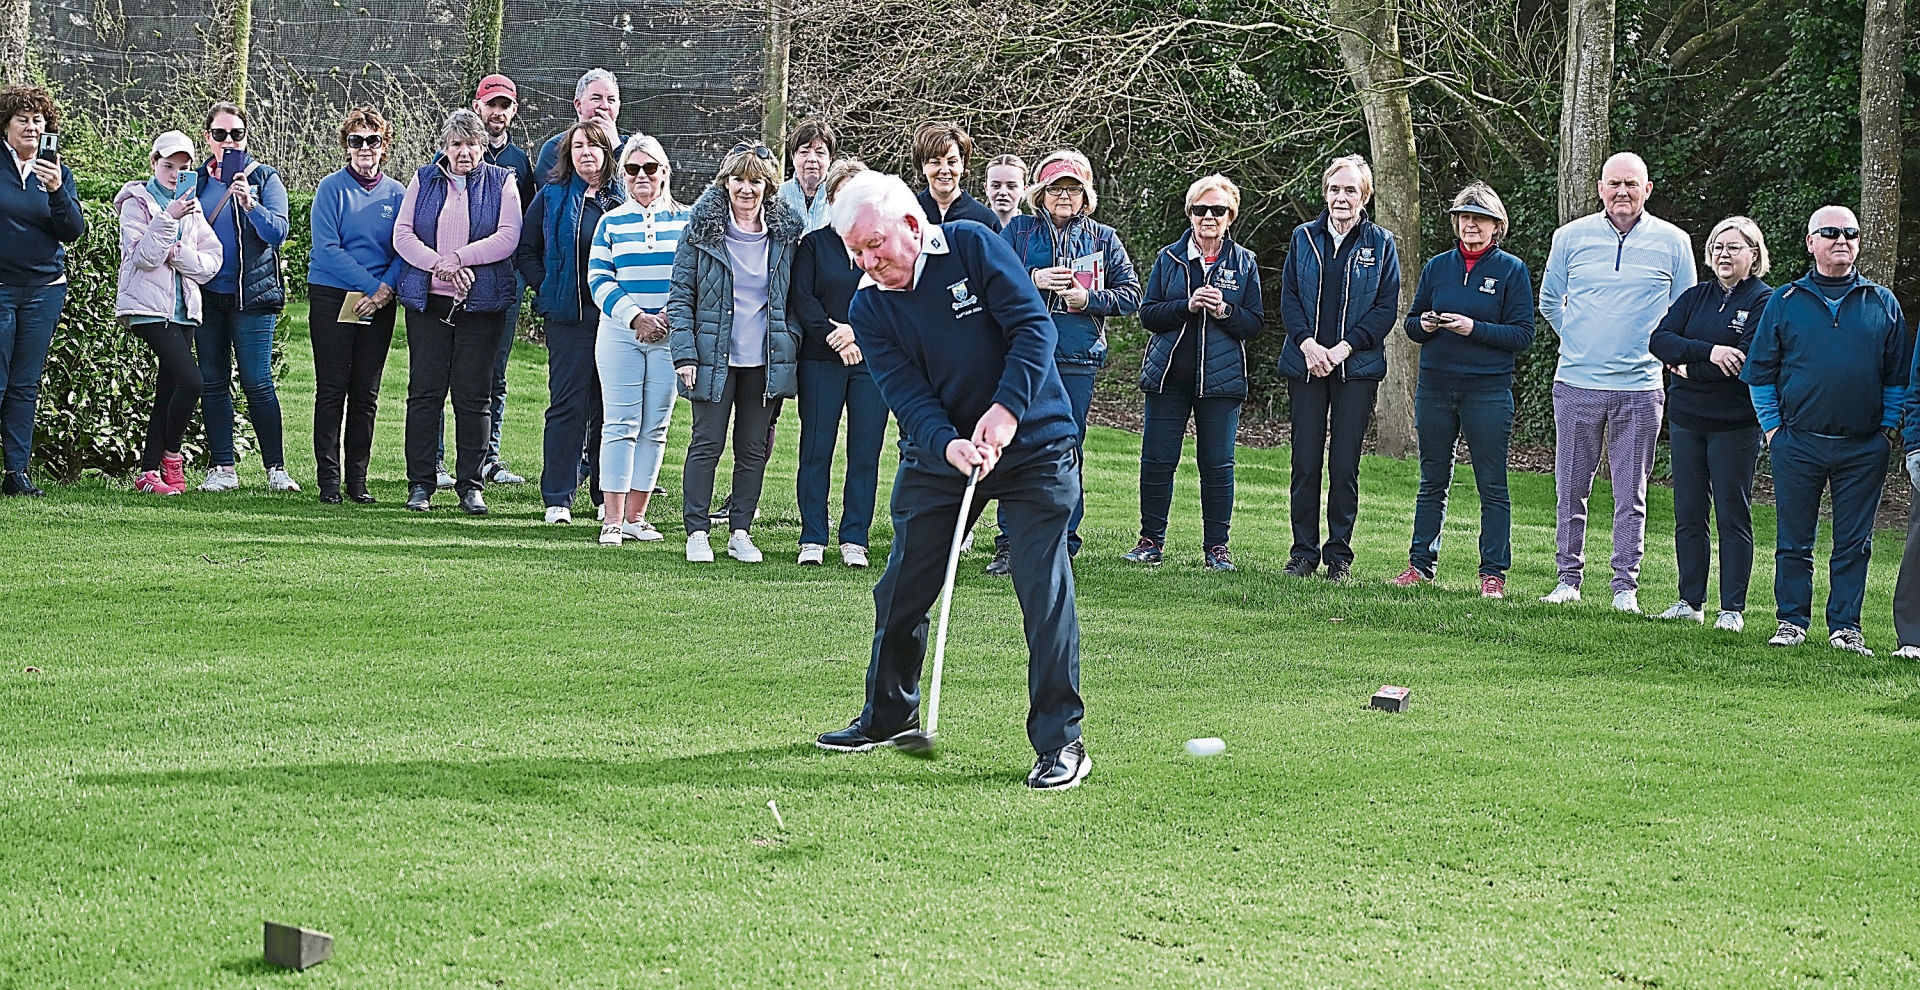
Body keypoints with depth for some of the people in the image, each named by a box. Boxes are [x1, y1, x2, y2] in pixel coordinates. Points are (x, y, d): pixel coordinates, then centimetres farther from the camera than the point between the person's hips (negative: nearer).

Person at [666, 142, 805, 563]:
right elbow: (680, 296, -3)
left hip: (765, 361, 2)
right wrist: (685, 354, -11)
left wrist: (792, 349, 2)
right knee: (706, 444, 0)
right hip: (714, 357, -2)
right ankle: (697, 532, 6)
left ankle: (741, 533, 15)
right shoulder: (702, 229, -3)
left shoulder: (786, 233, 3)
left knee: (754, 449, 7)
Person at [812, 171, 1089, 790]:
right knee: (902, 588, 10)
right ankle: (889, 716, 31)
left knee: (1044, 587, -12)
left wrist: (1006, 410, -27)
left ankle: (1061, 742, -6)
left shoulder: (972, 246, -12)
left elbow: (1034, 325, -16)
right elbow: (906, 394, -13)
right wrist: (949, 445, -32)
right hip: (937, 453, 4)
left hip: (1033, 443, -4)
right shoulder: (869, 308, -4)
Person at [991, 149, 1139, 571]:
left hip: (1078, 361, 1)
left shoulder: (1103, 239, 10)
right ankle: (1010, 544, 2)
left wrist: (1089, 299, -8)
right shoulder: (1018, 231, 8)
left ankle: (1063, 545, 10)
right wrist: (1033, 279, -11)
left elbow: (1130, 295, 9)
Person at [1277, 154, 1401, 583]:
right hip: (1306, 365, 2)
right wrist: (1307, 344, -11)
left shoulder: (1381, 244, 3)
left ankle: (1340, 554, 7)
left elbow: (1386, 308, -1)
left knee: (1345, 466, -1)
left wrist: (1343, 348, -11)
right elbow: (1288, 298, 6)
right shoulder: (1304, 238, 8)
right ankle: (1304, 551, 10)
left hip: (1357, 367, -2)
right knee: (1305, 463, 1)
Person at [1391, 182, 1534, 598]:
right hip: (1435, 387, 4)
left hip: (1488, 389, -4)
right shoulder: (1437, 267, 11)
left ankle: (1493, 573, 4)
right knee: (1432, 481, 10)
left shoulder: (1511, 271, 0)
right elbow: (1411, 323, 15)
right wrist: (1424, 325, -8)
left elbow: (1522, 335, -6)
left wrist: (1474, 328, -16)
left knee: (1492, 485, -1)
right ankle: (1421, 563, 18)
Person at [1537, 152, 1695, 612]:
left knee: (1631, 497, 2)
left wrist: (1660, 353, 6)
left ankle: (1626, 586, 7)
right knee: (1571, 492, 5)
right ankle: (1568, 579, 15)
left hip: (1640, 388, -1)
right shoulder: (1571, 237, 4)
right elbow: (1549, 301, 17)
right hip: (1577, 384, 1)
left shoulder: (1673, 242, 2)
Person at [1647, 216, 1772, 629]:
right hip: (1686, 420, 5)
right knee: (1688, 515, 8)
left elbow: (1746, 363, -17)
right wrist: (1708, 352, -18)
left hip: (1734, 422, -5)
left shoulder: (1765, 302, -5)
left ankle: (1732, 608, 3)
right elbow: (1659, 339, -2)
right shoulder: (1695, 297, 12)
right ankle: (1691, 602, 16)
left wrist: (1688, 367, -9)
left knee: (1733, 517, -1)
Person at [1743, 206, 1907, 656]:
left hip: (1863, 449, 1)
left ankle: (1845, 626, 10)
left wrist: (1886, 428, 4)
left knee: (1854, 544, 3)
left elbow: (1899, 376, 11)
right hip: (1798, 444, 0)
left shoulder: (1882, 304, 8)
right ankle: (1792, 620, 13)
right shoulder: (1784, 302, 5)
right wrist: (1772, 426, 2)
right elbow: (1759, 371, 8)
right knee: (1793, 541, 4)